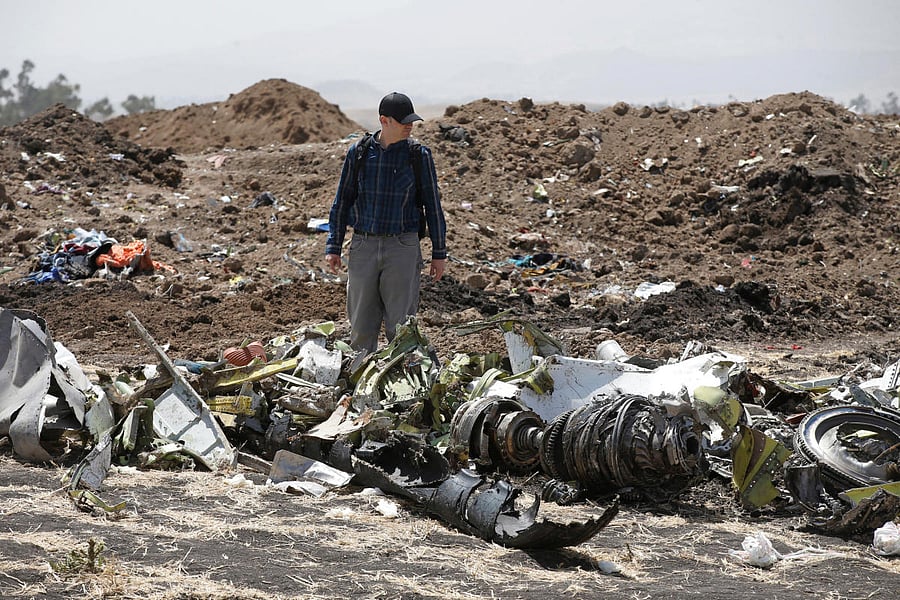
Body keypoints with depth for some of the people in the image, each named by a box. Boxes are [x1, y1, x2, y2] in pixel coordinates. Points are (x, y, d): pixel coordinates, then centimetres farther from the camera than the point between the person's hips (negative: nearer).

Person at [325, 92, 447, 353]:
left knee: (400, 326, -3)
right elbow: (342, 201, 10)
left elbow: (433, 205, 5)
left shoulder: (419, 155, 0)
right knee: (361, 326, 5)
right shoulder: (358, 153, 3)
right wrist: (333, 247, 6)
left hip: (403, 247, -2)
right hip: (363, 246, 2)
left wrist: (439, 253, 5)